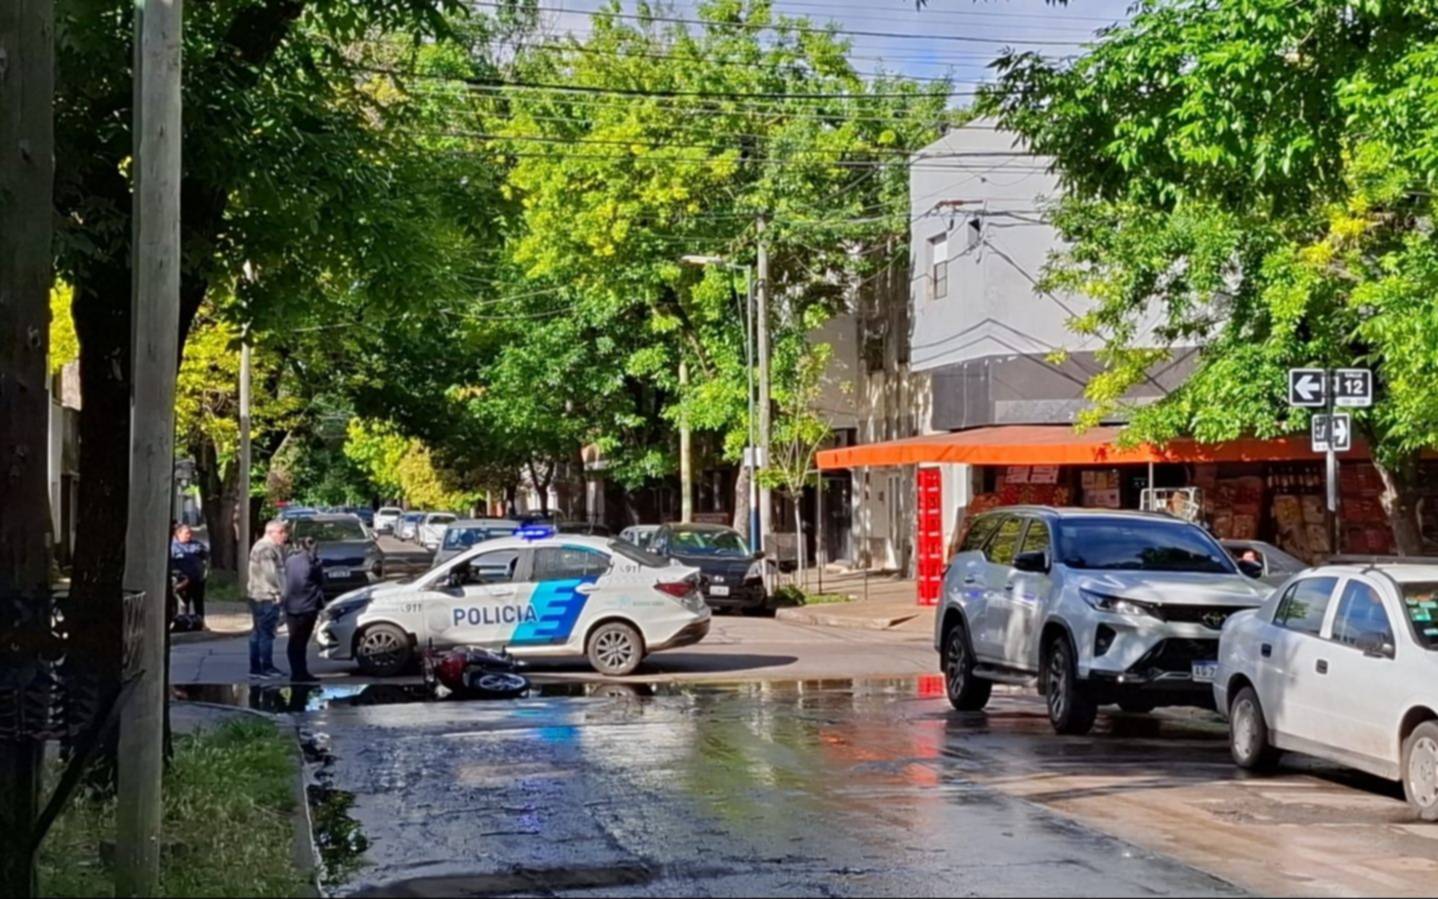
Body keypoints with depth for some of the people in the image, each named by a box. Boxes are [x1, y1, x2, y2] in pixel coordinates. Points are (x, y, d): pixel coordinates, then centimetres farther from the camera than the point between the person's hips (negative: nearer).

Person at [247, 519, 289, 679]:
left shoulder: (272, 547, 19)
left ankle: (255, 667, 17)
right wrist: (280, 591, -16)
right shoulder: (266, 548, -17)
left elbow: (279, 569, 21)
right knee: (266, 633, -7)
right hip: (267, 597, -11)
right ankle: (267, 667, -4)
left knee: (258, 632, 12)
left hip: (257, 596, 11)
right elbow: (270, 574, -21)